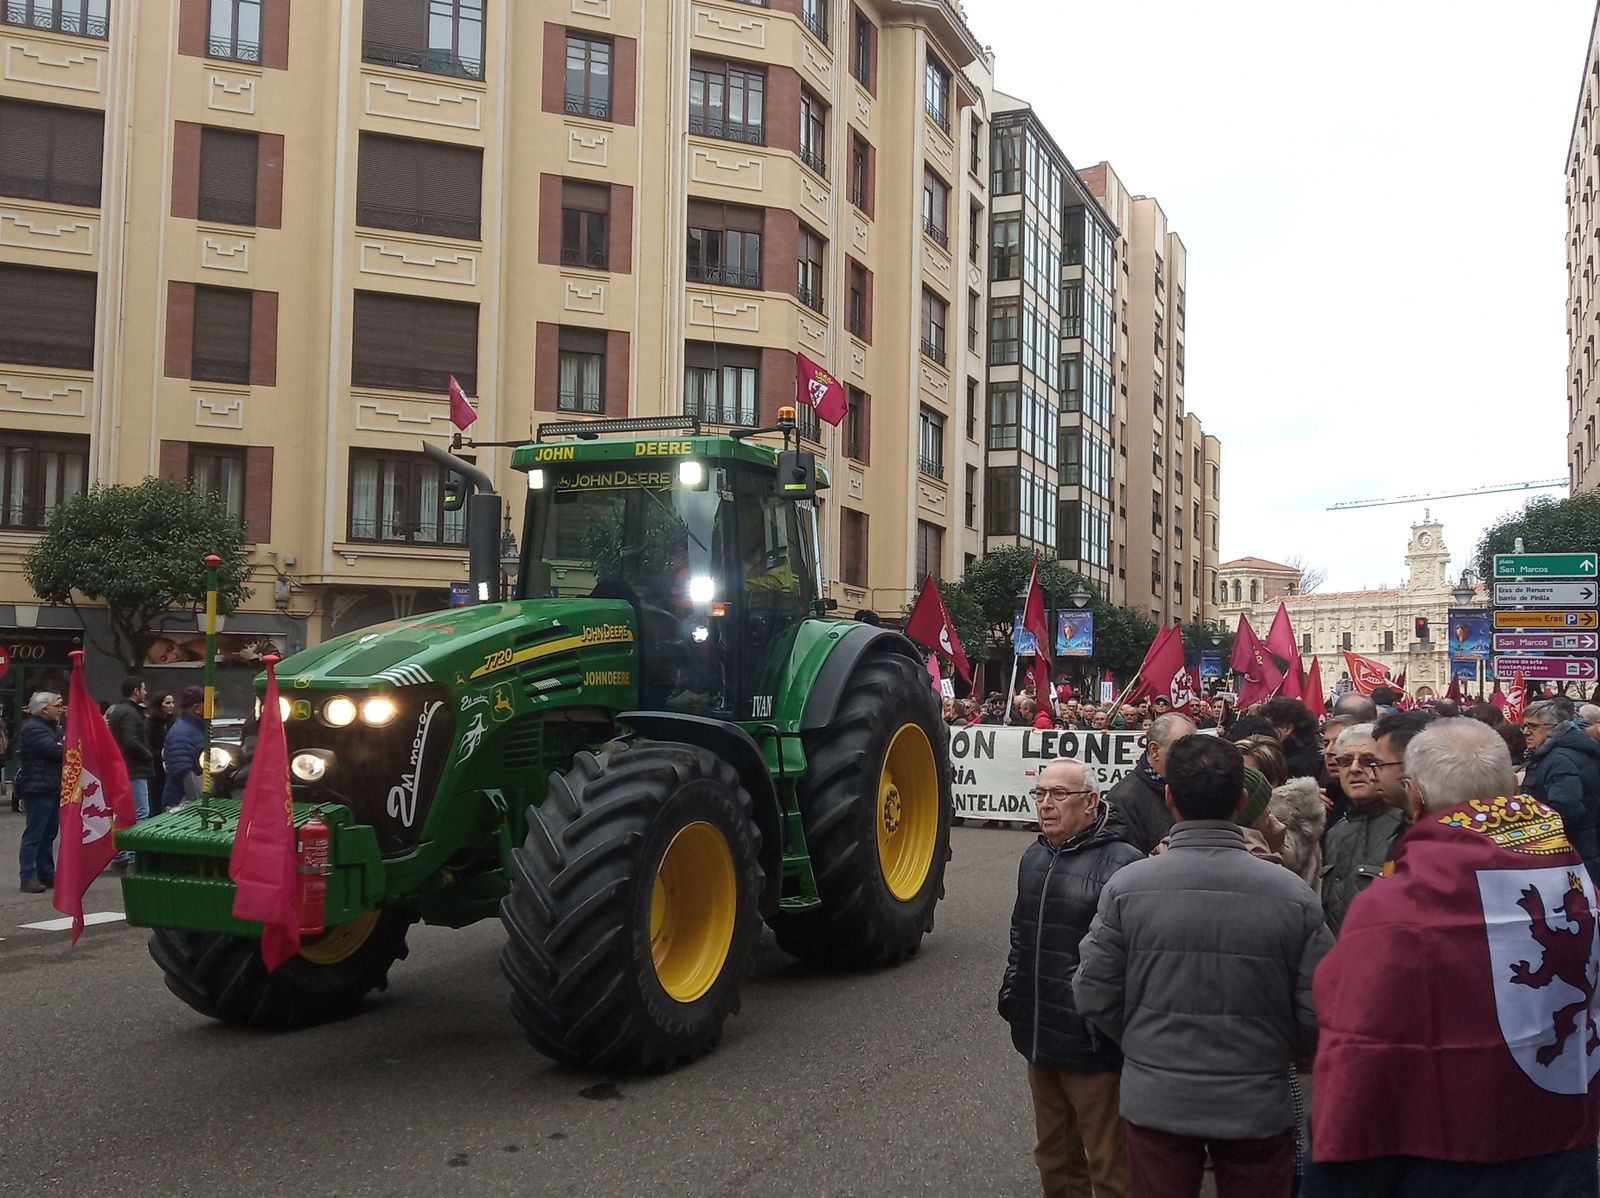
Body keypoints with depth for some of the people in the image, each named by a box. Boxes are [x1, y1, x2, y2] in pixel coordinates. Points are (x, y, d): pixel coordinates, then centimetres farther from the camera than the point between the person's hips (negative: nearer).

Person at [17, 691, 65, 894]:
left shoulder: (51, 726, 20)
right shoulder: (33, 728, -14)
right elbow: (56, 751, -22)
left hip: (52, 788, 10)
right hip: (39, 788, -10)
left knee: (48, 834, 14)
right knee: (34, 834, -8)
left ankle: (46, 874, 20)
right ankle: (28, 879, -7)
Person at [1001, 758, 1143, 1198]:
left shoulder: (1120, 863, -17)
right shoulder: (1034, 858, 10)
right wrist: (1012, 995, 19)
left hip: (1091, 1043, -7)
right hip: (1039, 1036, 8)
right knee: (1054, 1156, 21)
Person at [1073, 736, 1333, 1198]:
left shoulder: (1126, 887, -14)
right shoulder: (1292, 894, -14)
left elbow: (1095, 996, -8)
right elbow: (1318, 1010, -9)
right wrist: (1273, 1055, 11)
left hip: (1155, 1101, 0)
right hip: (1257, 1106, 0)